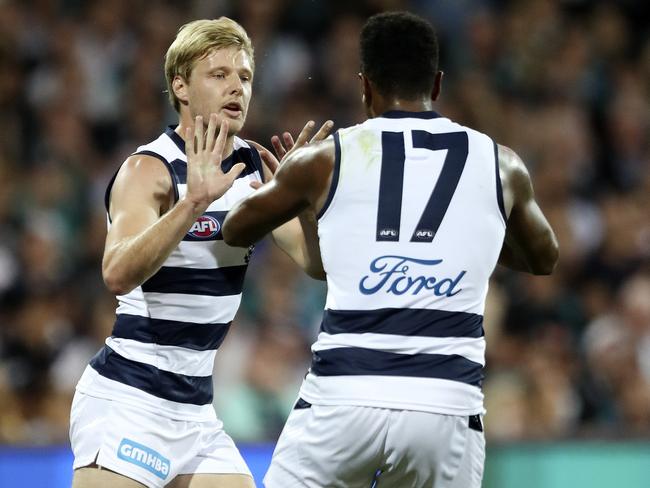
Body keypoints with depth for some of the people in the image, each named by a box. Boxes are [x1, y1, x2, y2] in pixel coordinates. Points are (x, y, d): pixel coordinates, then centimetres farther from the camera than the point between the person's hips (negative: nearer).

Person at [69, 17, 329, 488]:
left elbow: (315, 262, 2)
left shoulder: (253, 164, 6)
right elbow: (118, 273, -31)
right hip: (127, 401, -7)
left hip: (195, 407, 7)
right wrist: (193, 202, -44)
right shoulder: (150, 170, -14)